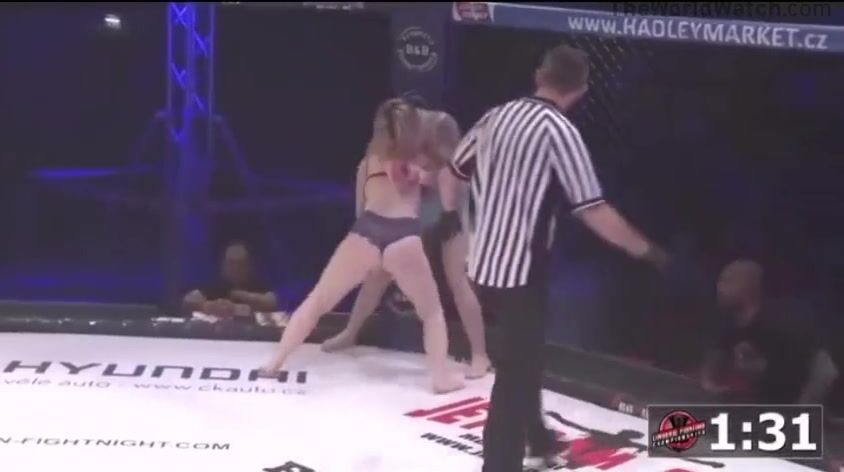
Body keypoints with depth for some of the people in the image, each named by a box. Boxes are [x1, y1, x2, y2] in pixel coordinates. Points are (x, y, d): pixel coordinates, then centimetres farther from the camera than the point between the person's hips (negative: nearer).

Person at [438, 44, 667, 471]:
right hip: (520, 271, -8)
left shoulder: (496, 116, 7)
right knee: (516, 373, -3)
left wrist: (450, 219, 37)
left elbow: (451, 177, 18)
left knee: (522, 356, 25)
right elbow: (594, 212, -17)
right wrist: (648, 252, -7)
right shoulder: (559, 131, -15)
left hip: (482, 265, 8)